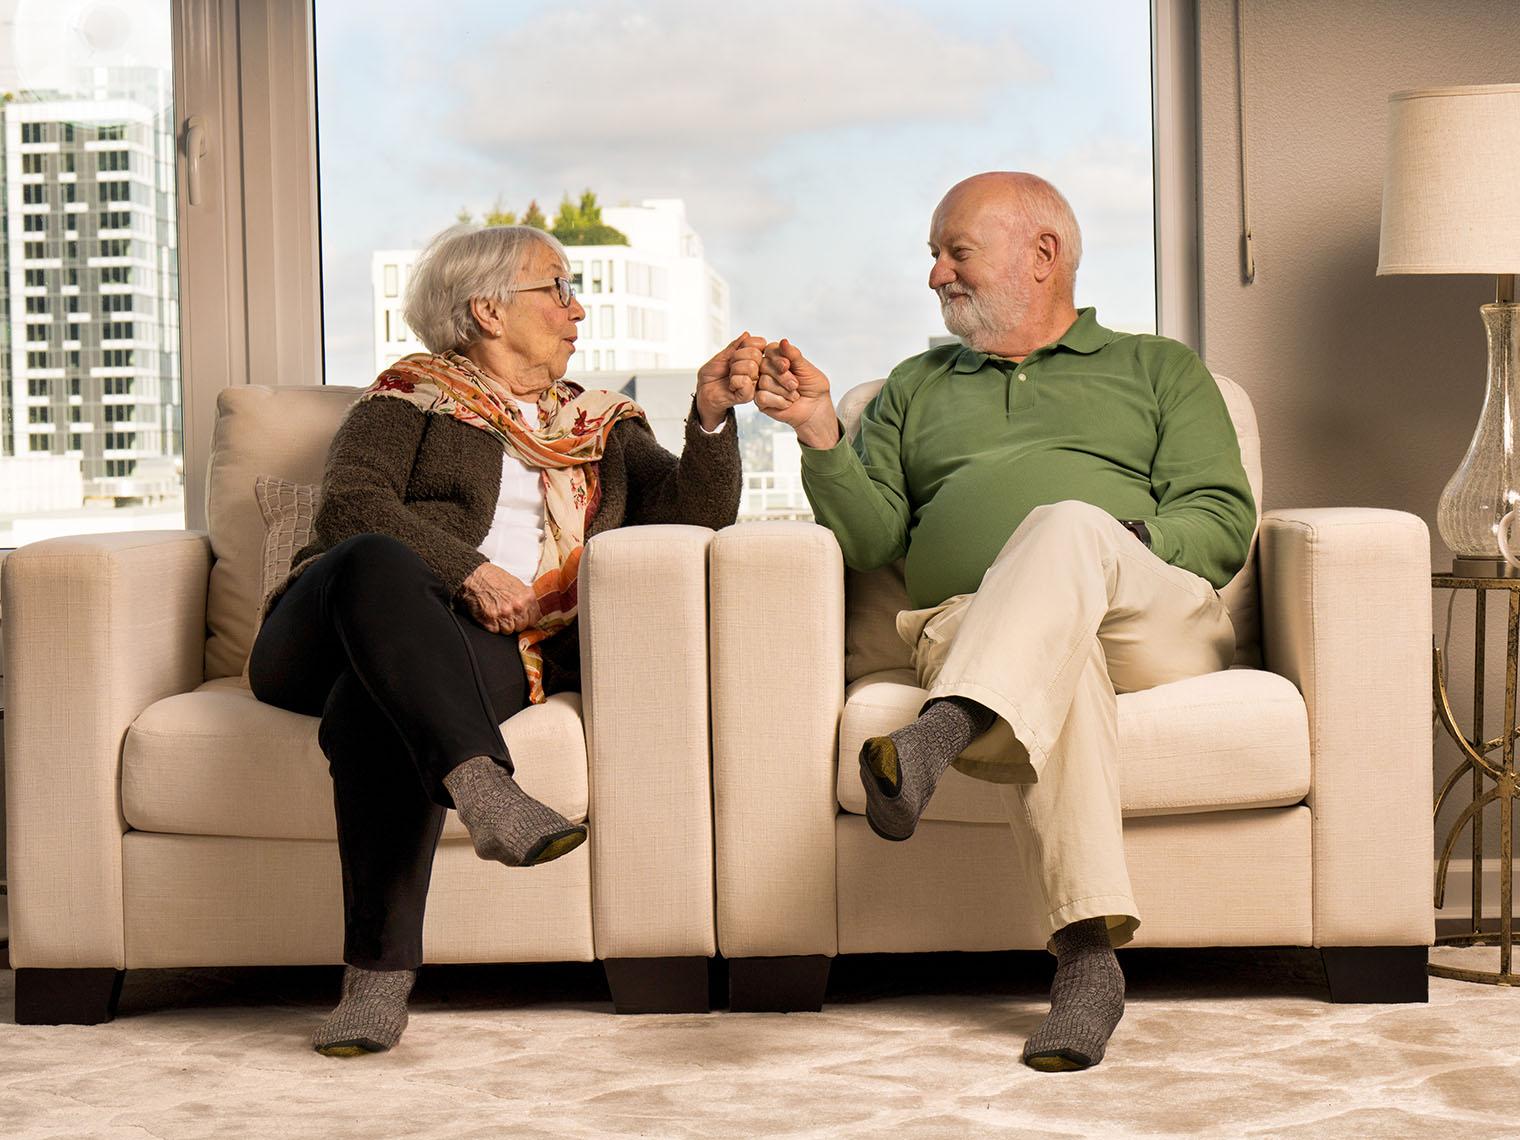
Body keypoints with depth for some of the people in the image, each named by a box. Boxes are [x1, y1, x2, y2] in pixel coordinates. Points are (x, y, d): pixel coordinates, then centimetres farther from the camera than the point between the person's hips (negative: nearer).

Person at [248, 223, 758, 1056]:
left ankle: (381, 975, -44)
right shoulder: (413, 394, 19)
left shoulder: (604, 426, 30)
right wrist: (467, 571, -12)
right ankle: (484, 791, -57)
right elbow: (351, 503, 1)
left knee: (379, 704, -36)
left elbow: (693, 517, 16)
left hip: (500, 653, 1)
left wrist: (711, 417, -1)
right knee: (376, 563, -39)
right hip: (334, 633, -1)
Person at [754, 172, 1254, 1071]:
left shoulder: (1160, 370, 26)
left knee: (1069, 527, -37)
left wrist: (1125, 542, -8)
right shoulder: (915, 390, 34)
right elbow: (873, 535, 19)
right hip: (972, 624, 1)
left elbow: (1224, 522, 11)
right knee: (1051, 650, -39)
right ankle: (1088, 951, -53)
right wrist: (820, 432, 3)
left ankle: (937, 740, -60)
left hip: (1154, 625, 0)